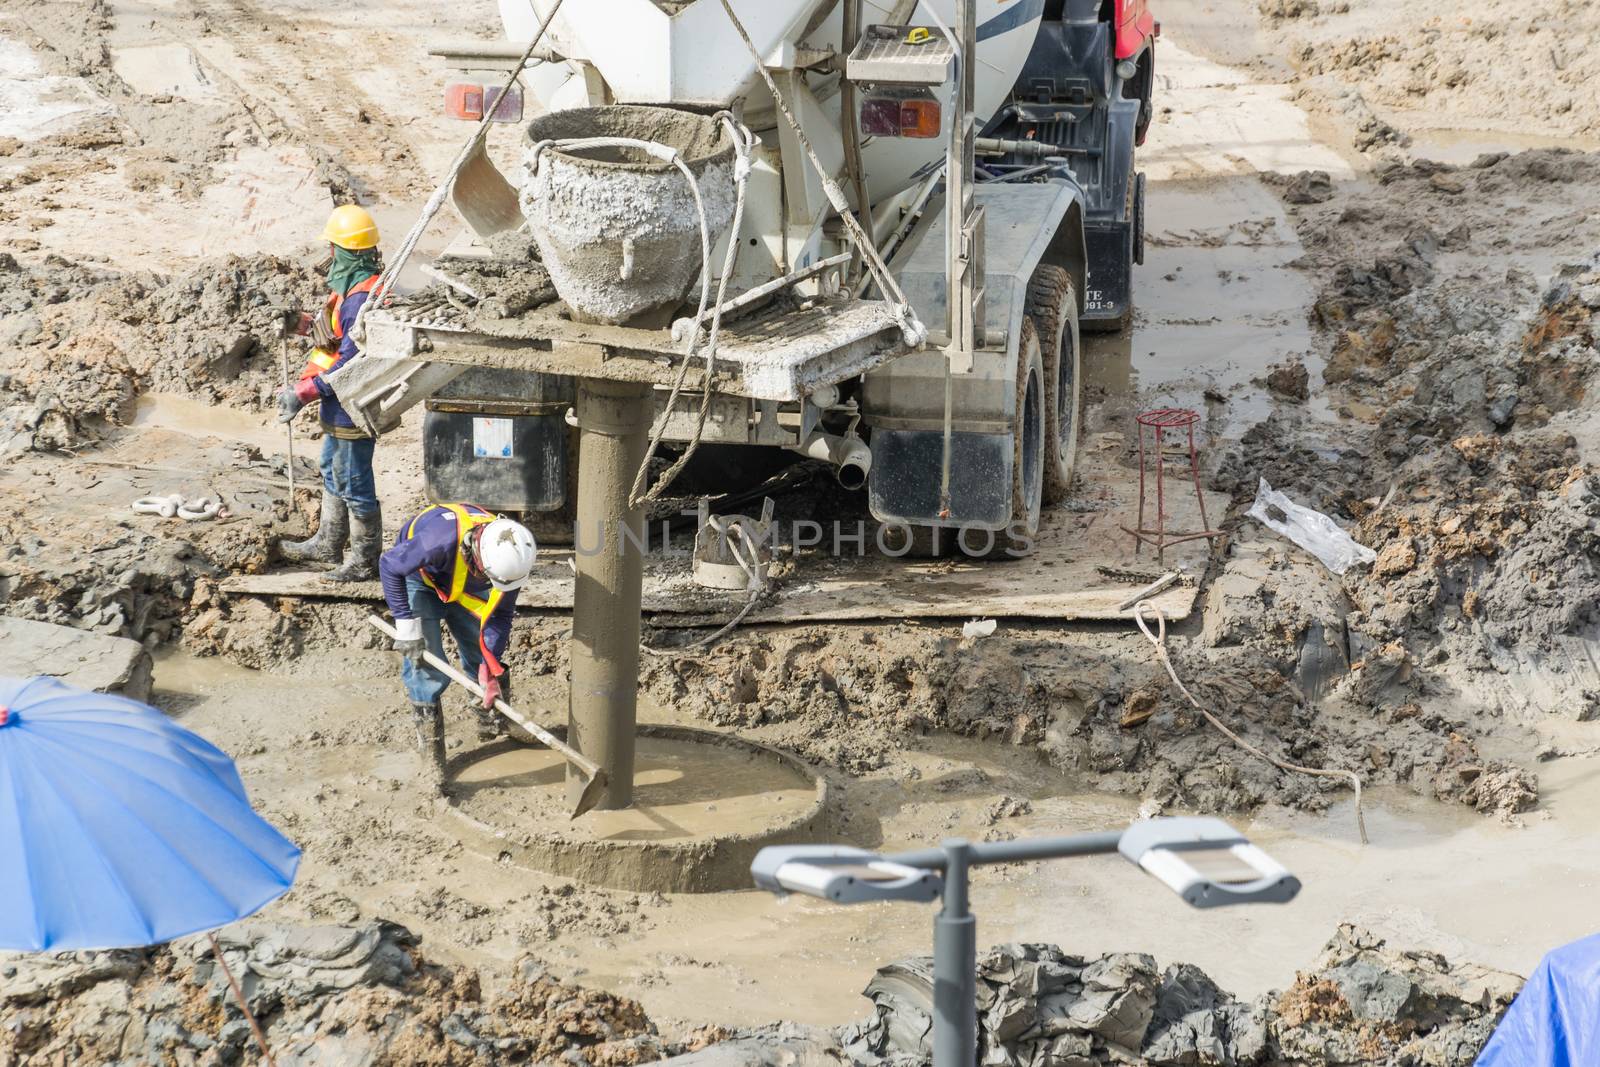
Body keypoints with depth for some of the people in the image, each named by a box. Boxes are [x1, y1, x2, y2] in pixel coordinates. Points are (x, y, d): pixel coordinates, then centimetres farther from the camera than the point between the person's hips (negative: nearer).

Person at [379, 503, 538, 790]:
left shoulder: (510, 557, -29)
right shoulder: (442, 540, -46)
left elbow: (500, 614, -13)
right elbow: (389, 566, -29)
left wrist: (491, 664, -22)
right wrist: (406, 625, -26)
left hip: (464, 588, 4)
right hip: (419, 578, -4)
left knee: (480, 656, 8)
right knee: (426, 668, -11)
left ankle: (491, 724, 34)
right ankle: (434, 760, -3)